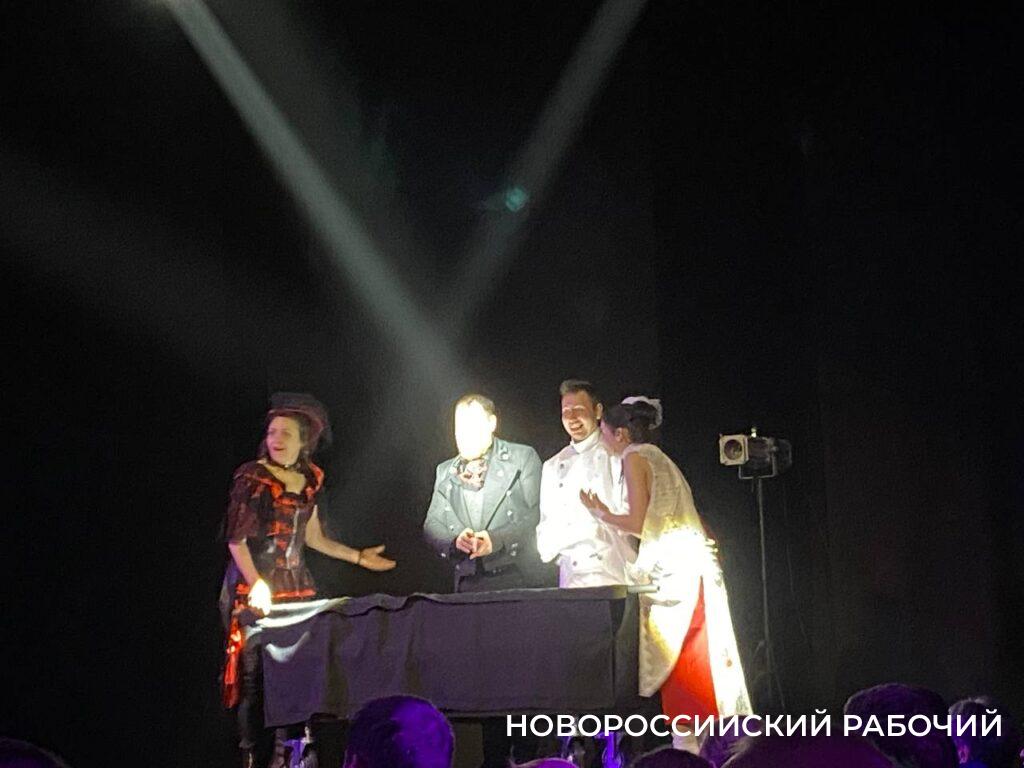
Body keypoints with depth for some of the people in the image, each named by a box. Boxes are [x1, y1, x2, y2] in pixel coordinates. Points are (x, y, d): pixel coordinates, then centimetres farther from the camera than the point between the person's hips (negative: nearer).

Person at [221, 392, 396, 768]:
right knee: (256, 674, -5)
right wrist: (257, 585, -19)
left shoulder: (310, 480, 11)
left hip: (296, 584, 5)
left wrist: (360, 557, 17)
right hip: (255, 587, -5)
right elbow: (236, 539, -9)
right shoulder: (252, 477, -6)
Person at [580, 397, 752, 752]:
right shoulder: (659, 459, 22)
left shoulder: (635, 457, -4)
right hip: (687, 569, 9)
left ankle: (686, 743, -7)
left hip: (672, 572, -9)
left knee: (677, 661, -7)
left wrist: (601, 513, 4)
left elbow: (639, 523, -11)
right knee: (693, 663, 7)